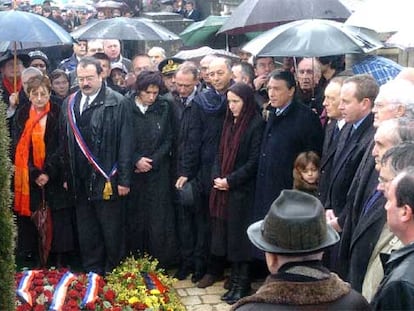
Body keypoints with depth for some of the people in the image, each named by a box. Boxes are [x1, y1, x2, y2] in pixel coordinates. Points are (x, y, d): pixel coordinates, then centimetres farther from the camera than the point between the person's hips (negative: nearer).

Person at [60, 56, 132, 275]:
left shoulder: (117, 103, -7)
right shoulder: (69, 104, 8)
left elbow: (125, 144, -9)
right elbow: (65, 142, 11)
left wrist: (124, 179, -11)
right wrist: (67, 175, 8)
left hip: (107, 180, -5)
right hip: (79, 181, 5)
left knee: (111, 231, 6)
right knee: (86, 232, 14)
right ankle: (91, 272, 27)